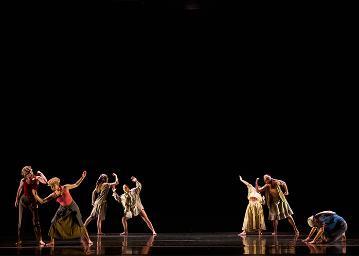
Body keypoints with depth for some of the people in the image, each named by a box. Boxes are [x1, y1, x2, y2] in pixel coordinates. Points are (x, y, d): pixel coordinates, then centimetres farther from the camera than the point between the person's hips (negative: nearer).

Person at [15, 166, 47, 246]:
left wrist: (40, 174, -20)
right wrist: (16, 200, 17)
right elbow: (19, 191, 9)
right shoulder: (23, 181, -6)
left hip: (33, 201, -1)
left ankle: (39, 240, -3)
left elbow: (45, 182, -26)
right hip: (23, 200, 1)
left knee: (36, 221, -4)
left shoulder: (36, 178, -9)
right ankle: (19, 240, 12)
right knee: (20, 221, 4)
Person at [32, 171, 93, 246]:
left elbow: (76, 185, -6)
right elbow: (42, 201, -11)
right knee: (54, 223, -6)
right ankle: (52, 242, 5)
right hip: (63, 209, 3)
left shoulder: (65, 188, -19)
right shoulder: (53, 195, -13)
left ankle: (87, 239, 6)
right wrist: (35, 195, -21)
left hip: (72, 207, -3)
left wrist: (82, 177, -15)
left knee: (79, 223, -5)